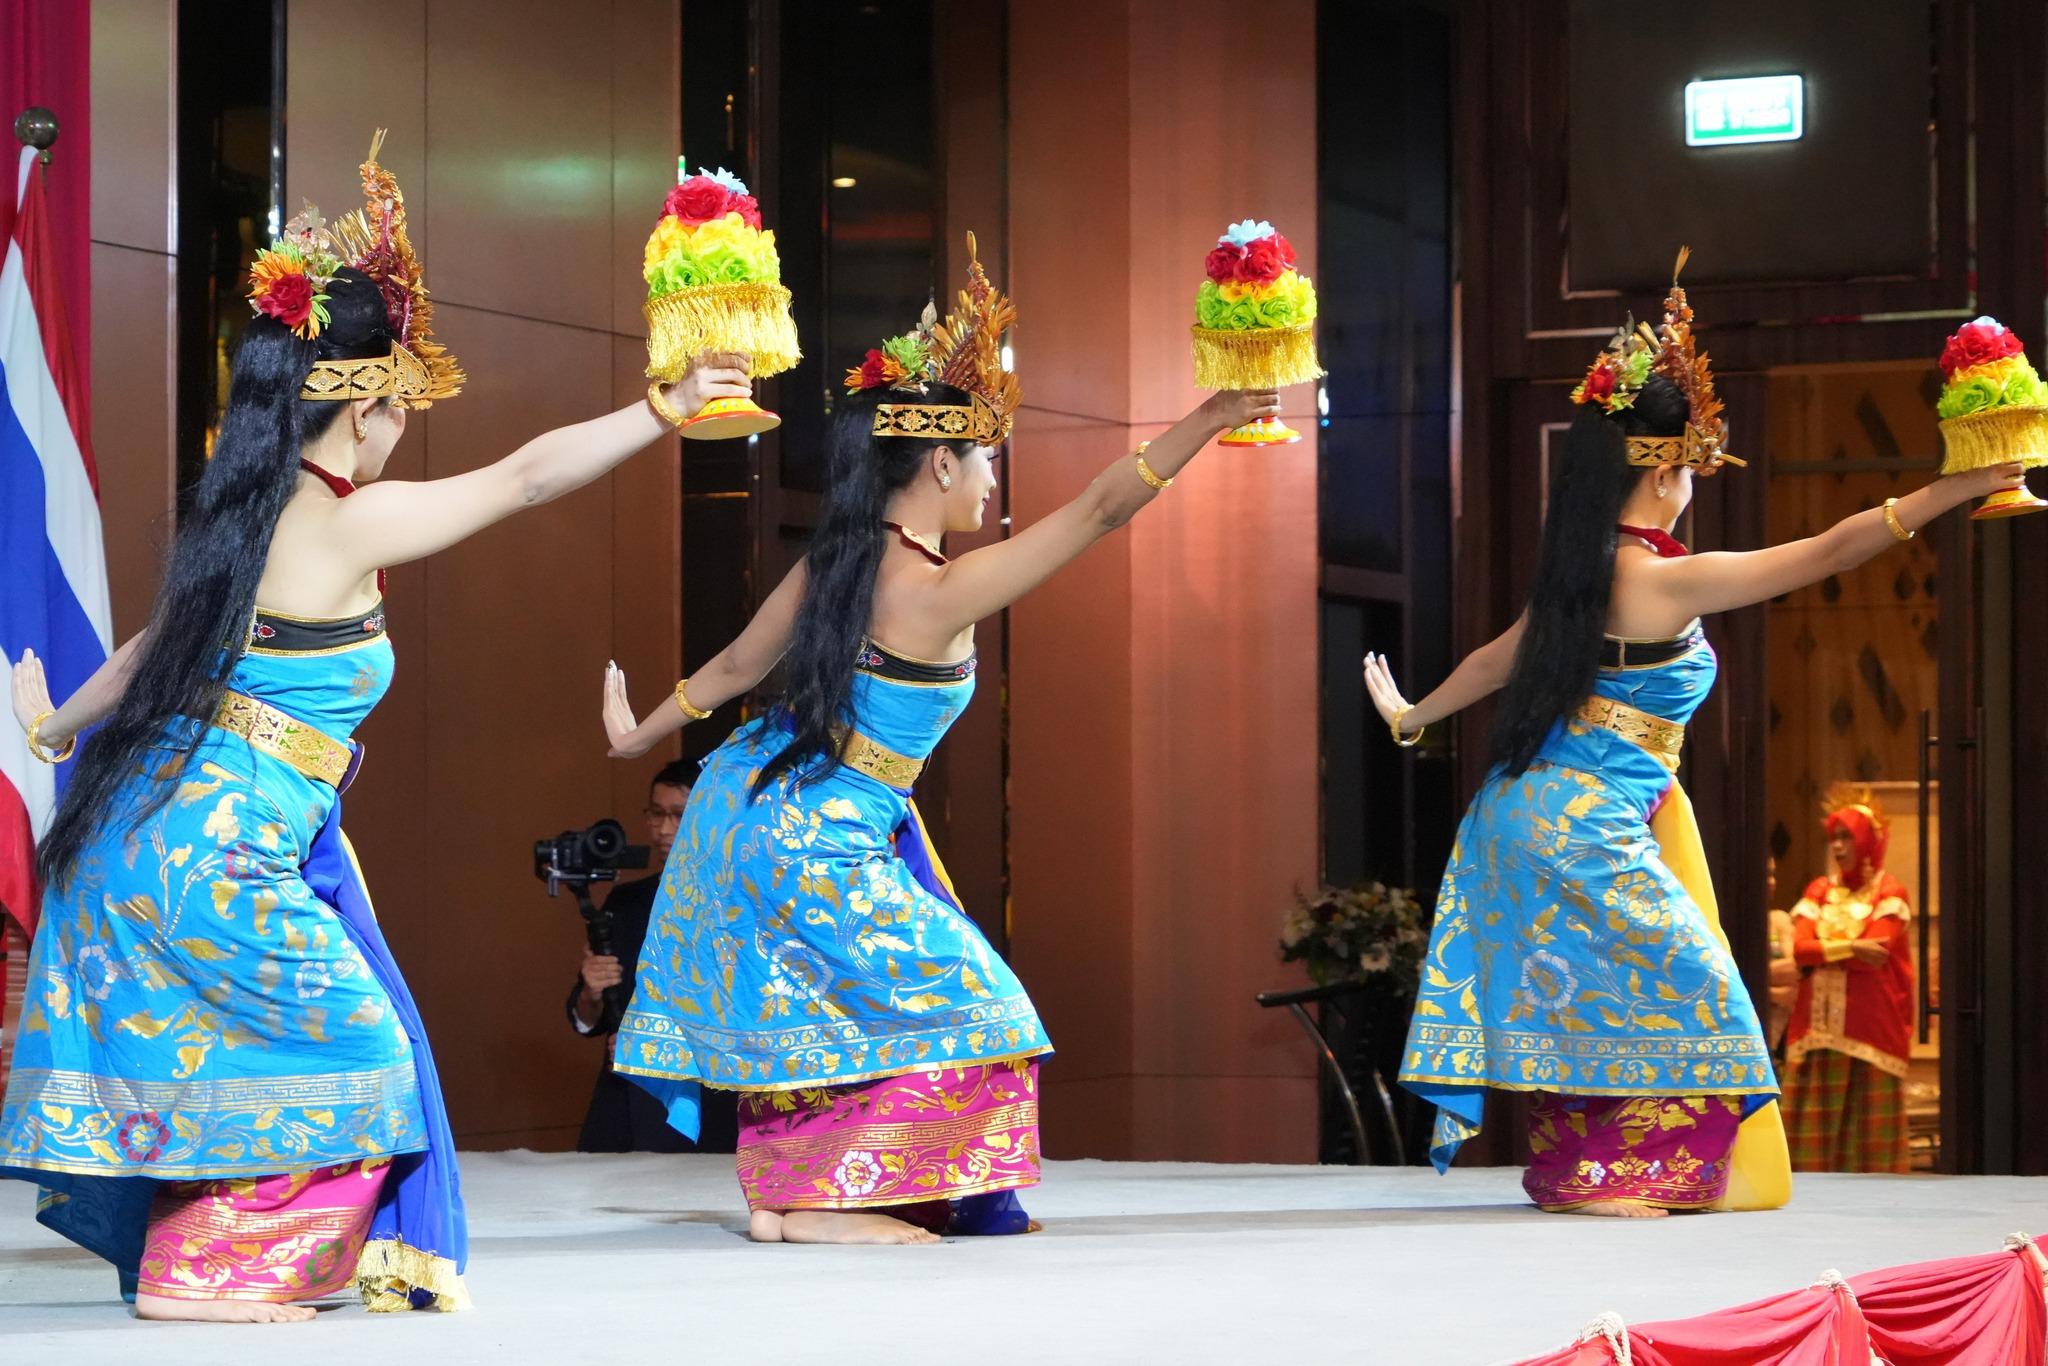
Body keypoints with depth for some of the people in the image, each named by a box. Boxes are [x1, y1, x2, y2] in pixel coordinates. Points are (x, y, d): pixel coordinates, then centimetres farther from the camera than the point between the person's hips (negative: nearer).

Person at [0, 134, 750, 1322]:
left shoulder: (237, 518, 9)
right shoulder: (352, 523, -14)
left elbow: (158, 646, 22)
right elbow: (526, 477, -14)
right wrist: (665, 409, -9)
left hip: (156, 822, 8)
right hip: (222, 859, -8)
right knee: (330, 1047, 2)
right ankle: (203, 1273, 8)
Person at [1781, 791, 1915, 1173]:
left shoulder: (1888, 892, 1)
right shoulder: (1819, 891, 15)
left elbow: (1876, 952, -13)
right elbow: (1800, 948, 0)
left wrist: (1823, 949, -4)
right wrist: (1851, 948, -12)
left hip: (1871, 1026, -4)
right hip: (1819, 1025, 4)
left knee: (1869, 1122, -4)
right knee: (1816, 1127, -2)